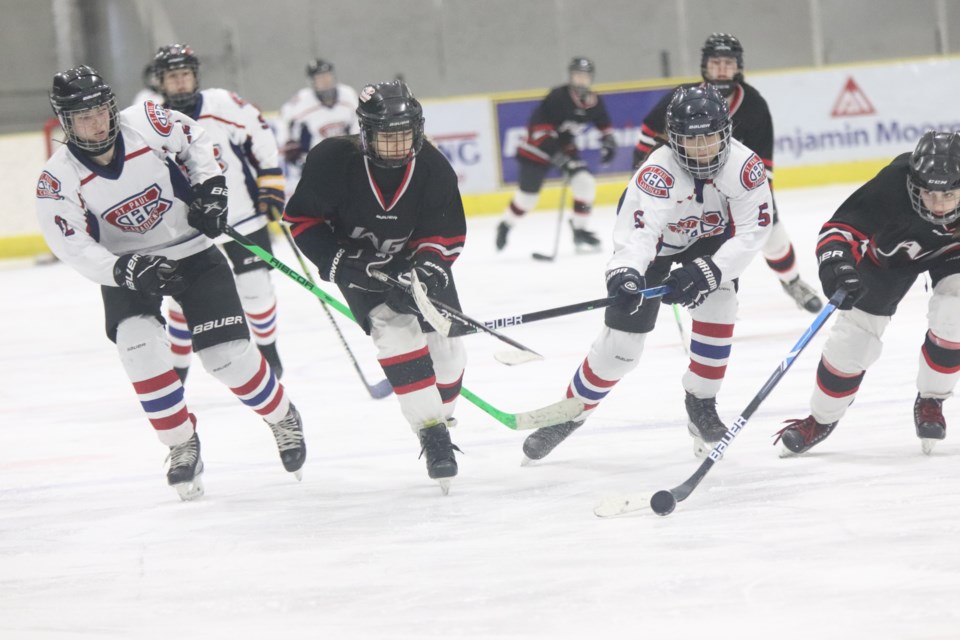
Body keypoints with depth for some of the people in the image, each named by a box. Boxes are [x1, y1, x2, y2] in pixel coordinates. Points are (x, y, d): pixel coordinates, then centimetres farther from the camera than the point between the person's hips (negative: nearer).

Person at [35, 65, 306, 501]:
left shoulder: (145, 123, -19)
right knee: (139, 347, -24)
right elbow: (75, 248, -25)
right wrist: (124, 270, -40)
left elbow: (192, 137, 3)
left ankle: (282, 418, 21)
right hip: (124, 267, 0)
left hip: (190, 249, 0)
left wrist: (209, 184, -7)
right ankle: (182, 445, -4)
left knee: (228, 353, -8)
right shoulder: (58, 180, -20)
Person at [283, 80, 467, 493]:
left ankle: (440, 415, 28)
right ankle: (431, 433, -23)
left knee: (446, 346, 0)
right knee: (396, 330, -24)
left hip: (416, 260, 3)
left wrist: (422, 271, -30)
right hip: (358, 266, -3)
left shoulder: (433, 168, -20)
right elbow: (302, 218, -15)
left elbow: (445, 237, -13)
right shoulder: (334, 162, -26)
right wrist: (339, 265, -23)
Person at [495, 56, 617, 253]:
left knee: (585, 183, -13)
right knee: (528, 193, 1)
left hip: (565, 146, 5)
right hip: (539, 146, -5)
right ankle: (505, 226, 26)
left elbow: (604, 124, 12)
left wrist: (608, 142, -4)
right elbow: (539, 126, -31)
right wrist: (557, 154, -36)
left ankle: (580, 231, 0)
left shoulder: (594, 102, -8)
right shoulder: (558, 98, -29)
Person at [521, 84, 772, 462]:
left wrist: (707, 272, -39)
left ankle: (701, 405, 0)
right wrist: (624, 275, -69)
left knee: (717, 306, -22)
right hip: (656, 240, -2)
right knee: (621, 341, -5)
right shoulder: (657, 173, -38)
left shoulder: (744, 166, -30)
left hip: (710, 237, 2)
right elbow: (635, 233, -49)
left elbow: (751, 233, -28)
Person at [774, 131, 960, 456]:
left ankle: (930, 401, 2)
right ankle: (821, 419, 19)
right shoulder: (890, 188, -43)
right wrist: (835, 263, -58)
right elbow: (837, 229, -39)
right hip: (888, 252, -1)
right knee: (853, 335, -5)